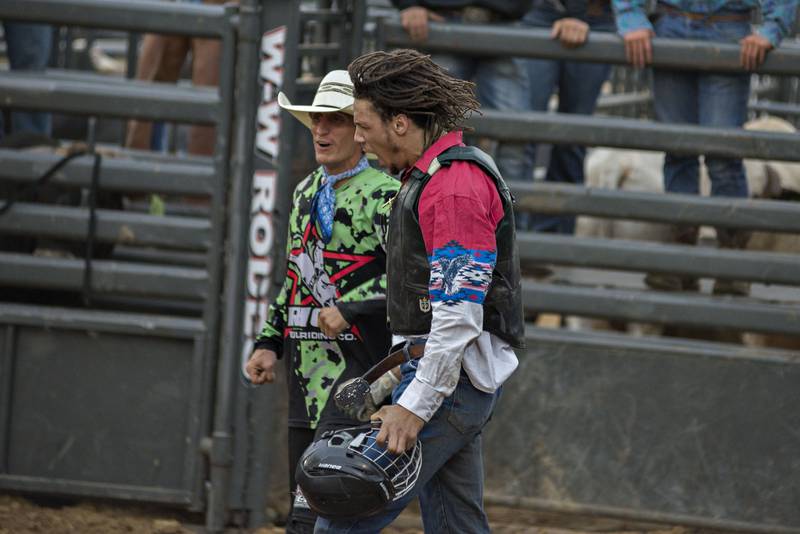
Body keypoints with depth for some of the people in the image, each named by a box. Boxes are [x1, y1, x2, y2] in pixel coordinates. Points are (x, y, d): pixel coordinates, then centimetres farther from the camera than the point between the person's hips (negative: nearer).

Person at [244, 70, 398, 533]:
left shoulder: (384, 194, -7)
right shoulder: (306, 193, 17)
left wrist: (349, 309, -18)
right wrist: (270, 343, 15)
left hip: (358, 359, -8)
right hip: (306, 365, 8)